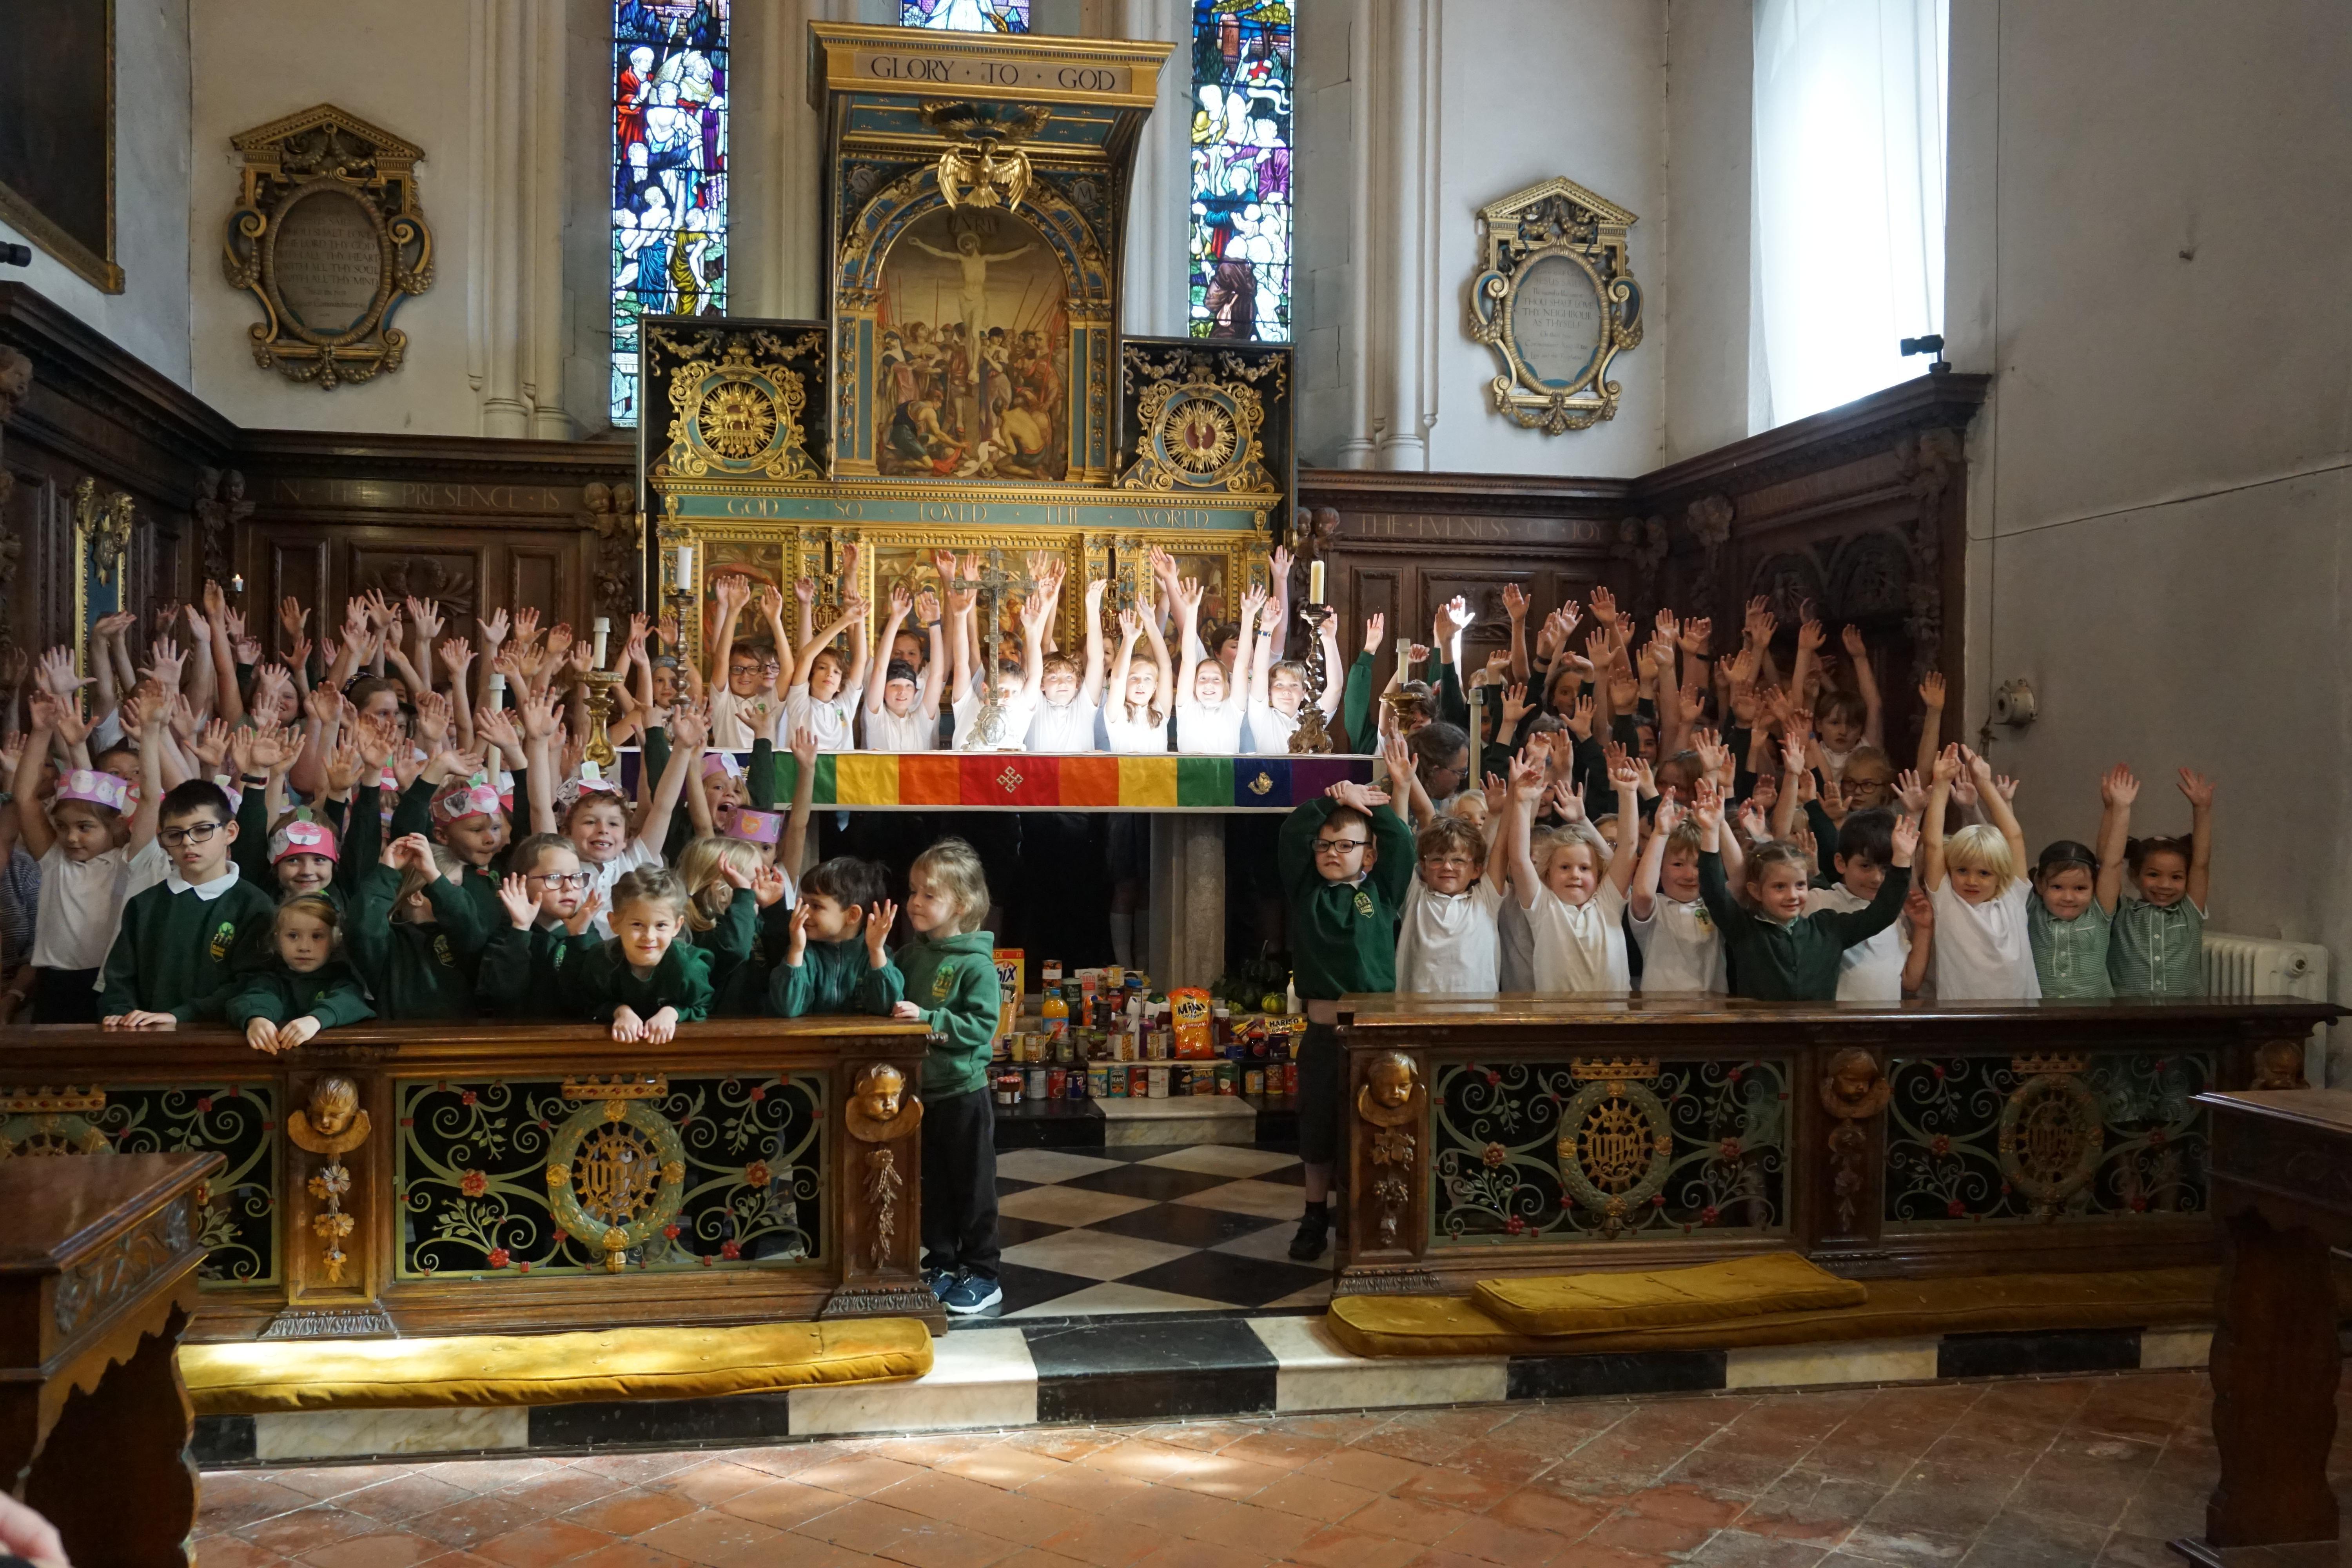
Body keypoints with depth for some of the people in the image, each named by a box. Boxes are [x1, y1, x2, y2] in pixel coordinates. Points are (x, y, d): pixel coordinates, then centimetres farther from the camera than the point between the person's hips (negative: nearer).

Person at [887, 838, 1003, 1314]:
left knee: (972, 1186, 5)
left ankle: (982, 1274, 14)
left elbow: (982, 1025, -20)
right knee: (931, 1185, 15)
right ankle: (941, 1264, 28)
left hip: (963, 1092, -6)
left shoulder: (976, 964, -14)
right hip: (920, 1089, 6)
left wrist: (928, 1020, -27)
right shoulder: (911, 954, 4)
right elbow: (885, 1003, 5)